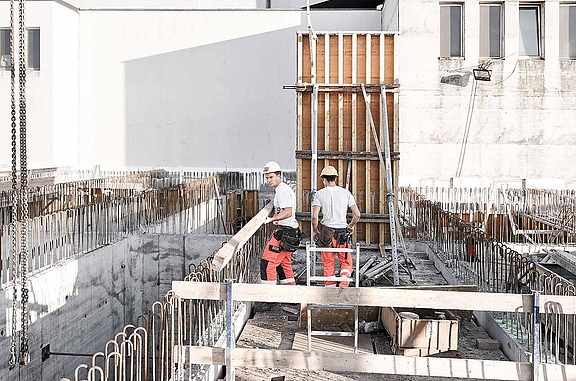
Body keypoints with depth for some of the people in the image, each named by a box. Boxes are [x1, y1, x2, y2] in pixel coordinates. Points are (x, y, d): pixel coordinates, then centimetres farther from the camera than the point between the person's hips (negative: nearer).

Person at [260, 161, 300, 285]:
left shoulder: (283, 190, -15)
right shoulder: (280, 189, 18)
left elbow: (288, 212, -25)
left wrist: (272, 219, -32)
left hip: (284, 232, -11)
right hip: (286, 231, 11)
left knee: (267, 262, -11)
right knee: (284, 264, 16)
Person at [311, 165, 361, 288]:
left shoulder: (320, 194, -1)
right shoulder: (345, 192, 4)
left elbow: (314, 216, -11)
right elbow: (357, 214, 1)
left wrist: (315, 231, 5)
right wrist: (351, 226, 18)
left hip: (326, 232, -1)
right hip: (343, 232, 1)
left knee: (328, 264, 11)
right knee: (346, 262, 12)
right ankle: (343, 285, -8)